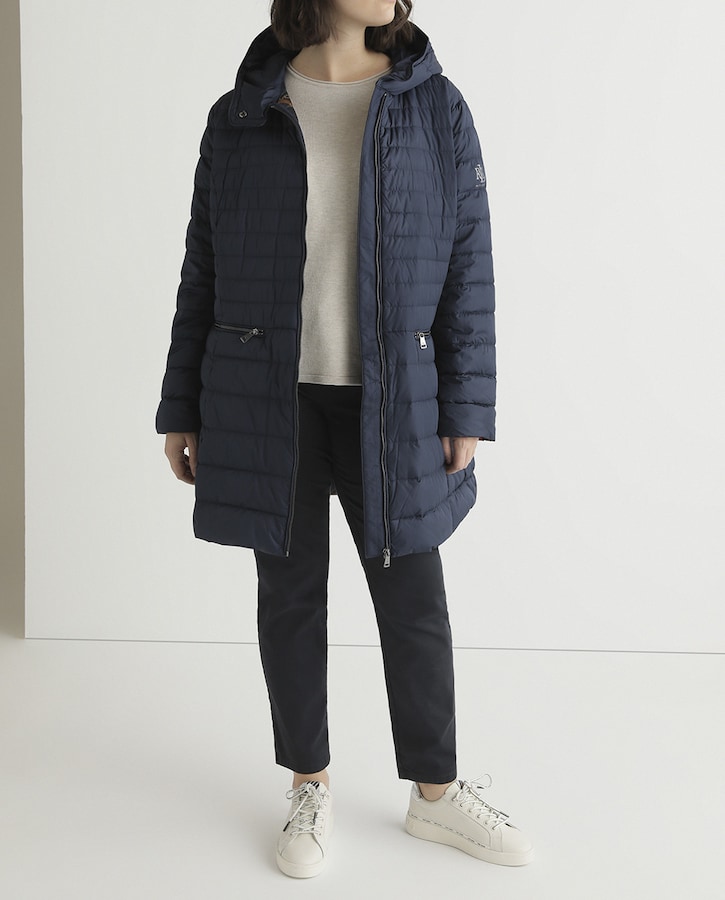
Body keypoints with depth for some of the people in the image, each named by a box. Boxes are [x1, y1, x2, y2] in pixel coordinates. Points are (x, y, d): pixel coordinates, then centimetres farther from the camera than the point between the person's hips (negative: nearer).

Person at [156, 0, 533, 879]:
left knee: (414, 596, 7)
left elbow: (468, 264, 0)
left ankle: (435, 791, 26)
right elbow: (203, 271, 6)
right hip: (266, 400, 0)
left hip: (391, 404, 0)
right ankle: (309, 787, 27)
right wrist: (181, 409, 6)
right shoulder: (240, 116, 3)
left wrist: (467, 409, -5)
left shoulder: (436, 106, 2)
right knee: (291, 593, 9)